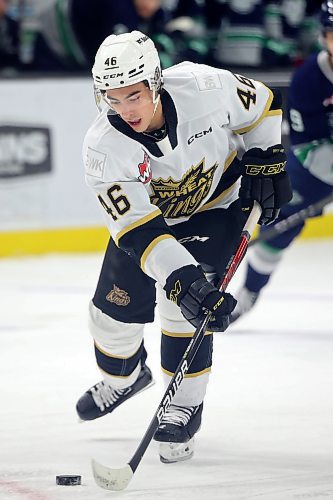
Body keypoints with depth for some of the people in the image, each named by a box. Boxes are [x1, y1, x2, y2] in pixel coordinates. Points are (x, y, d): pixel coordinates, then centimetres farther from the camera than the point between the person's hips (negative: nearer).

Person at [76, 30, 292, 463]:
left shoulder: (206, 88, -32)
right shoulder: (103, 148, -31)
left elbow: (260, 106, -8)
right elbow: (139, 229, -35)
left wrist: (266, 163, -10)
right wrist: (182, 280, -45)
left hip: (217, 206, -2)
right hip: (146, 212, 2)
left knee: (183, 307, -20)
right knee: (114, 309, 6)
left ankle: (186, 406, -4)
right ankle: (123, 375, 40)